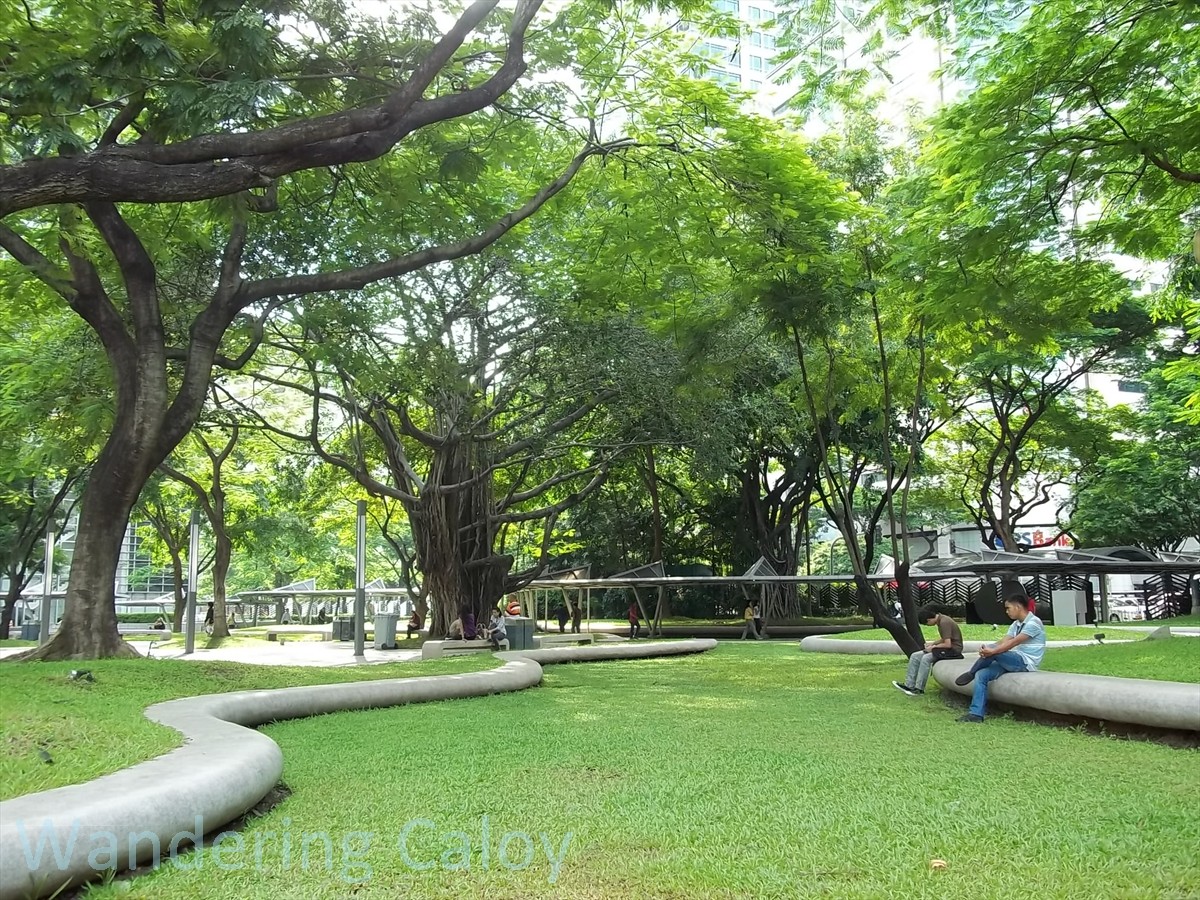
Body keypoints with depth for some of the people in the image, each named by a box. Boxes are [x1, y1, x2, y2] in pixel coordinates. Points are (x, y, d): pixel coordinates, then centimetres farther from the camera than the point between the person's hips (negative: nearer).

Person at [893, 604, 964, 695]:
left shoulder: (944, 623, -21)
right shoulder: (940, 620, 9)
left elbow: (948, 644, -25)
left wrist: (933, 647, -11)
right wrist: (933, 643, 4)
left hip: (953, 649, -10)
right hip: (946, 649, 10)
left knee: (926, 658, -28)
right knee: (915, 656, 0)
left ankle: (919, 688, -21)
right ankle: (909, 685, -5)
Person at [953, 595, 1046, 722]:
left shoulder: (1033, 622, -10)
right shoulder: (1016, 625, 16)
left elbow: (1014, 642, -22)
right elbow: (1003, 642, 2)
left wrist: (992, 651, -29)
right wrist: (985, 650, -18)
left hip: (1026, 663, -8)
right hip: (1015, 661, 8)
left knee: (993, 649, -27)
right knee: (981, 674, -11)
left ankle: (971, 674, -3)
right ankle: (976, 713, -17)